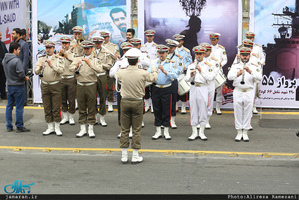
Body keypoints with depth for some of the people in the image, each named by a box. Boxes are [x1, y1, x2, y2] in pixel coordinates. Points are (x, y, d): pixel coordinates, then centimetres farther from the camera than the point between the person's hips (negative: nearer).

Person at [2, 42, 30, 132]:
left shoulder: (4, 60, 6)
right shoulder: (16, 60, -19)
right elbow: (21, 74, -23)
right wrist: (25, 78, -1)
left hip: (9, 85, 7)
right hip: (18, 86, -7)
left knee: (9, 106, 13)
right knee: (19, 107, 1)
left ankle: (9, 126, 17)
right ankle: (19, 126, 7)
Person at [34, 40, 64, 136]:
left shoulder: (59, 59, -2)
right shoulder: (41, 58, 7)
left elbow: (61, 70, -17)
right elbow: (36, 71, -2)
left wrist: (51, 65, -29)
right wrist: (40, 68, -24)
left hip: (55, 85, -3)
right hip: (44, 85, 3)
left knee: (56, 108, 0)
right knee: (47, 108, 7)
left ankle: (57, 128, 8)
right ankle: (50, 127, 16)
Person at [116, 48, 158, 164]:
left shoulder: (121, 73, -8)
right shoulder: (143, 73, -13)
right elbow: (154, 79, 6)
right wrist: (154, 70, 28)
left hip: (125, 102, 2)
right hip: (137, 103, -2)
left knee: (124, 129, 9)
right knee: (136, 130, 6)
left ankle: (124, 156, 13)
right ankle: (135, 156, 9)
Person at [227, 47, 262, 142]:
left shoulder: (253, 67, 6)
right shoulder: (235, 66, 7)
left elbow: (259, 77, -11)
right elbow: (229, 76, -9)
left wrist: (250, 72, -26)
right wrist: (238, 74, -29)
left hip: (249, 92, 0)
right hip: (238, 92, 0)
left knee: (247, 112, 2)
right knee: (238, 112, 3)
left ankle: (245, 133, 10)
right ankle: (239, 132, 11)